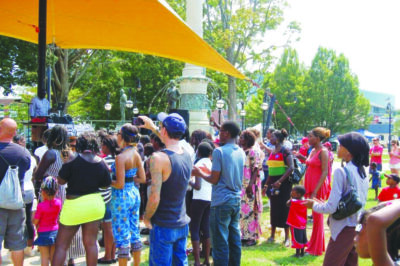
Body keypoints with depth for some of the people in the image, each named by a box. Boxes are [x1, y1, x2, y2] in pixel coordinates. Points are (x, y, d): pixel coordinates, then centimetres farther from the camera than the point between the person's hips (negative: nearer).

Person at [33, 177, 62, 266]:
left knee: (45, 256, 3)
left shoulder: (41, 206, -20)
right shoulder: (58, 202, -7)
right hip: (55, 231, 5)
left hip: (43, 233, -5)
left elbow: (35, 222, -13)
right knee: (53, 256, 15)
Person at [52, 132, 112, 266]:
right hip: (95, 204, 4)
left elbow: (61, 181, -8)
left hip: (74, 204, -3)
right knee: (91, 243, 11)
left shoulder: (74, 159, -13)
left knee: (61, 245, 5)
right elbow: (106, 184, 8)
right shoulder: (101, 162, -3)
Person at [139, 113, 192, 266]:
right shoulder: (187, 155, 0)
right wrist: (153, 128, 32)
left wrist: (146, 218, -5)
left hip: (163, 226, -6)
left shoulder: (158, 158, -21)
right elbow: (172, 144, 25)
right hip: (182, 224, 6)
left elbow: (155, 198, -21)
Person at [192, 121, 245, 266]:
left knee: (220, 242, -1)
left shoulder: (219, 151, -13)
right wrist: (209, 171, 22)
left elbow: (214, 179, -13)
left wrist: (199, 173, 4)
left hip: (221, 201, -7)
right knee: (235, 240, 13)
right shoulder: (241, 153, 8)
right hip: (236, 200, 7)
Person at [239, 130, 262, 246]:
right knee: (241, 210, 10)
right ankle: (244, 235, 18)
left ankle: (252, 237, 3)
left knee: (250, 210, -4)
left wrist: (251, 184, -22)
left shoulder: (253, 152, -9)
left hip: (249, 186, -8)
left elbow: (256, 170, -15)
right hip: (240, 186, 8)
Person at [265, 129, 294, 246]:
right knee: (274, 208, 11)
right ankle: (272, 235, 19)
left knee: (284, 208, -3)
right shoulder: (272, 152, 13)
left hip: (283, 183, -7)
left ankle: (287, 237, 6)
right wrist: (267, 184, 14)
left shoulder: (285, 151, -10)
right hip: (273, 183, 7)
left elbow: (291, 167, -19)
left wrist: (280, 181, -24)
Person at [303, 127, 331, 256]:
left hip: (318, 187, -8)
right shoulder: (313, 151, 13)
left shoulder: (323, 151, -12)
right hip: (310, 186, 8)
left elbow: (324, 172, -17)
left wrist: (315, 191, -20)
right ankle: (313, 245, 20)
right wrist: (305, 187, 14)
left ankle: (316, 248, 8)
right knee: (314, 216, 11)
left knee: (317, 216, 0)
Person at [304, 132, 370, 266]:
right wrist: (325, 204, 18)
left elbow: (332, 207, -20)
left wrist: (314, 205, 0)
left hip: (344, 229, -8)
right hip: (358, 229, 8)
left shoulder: (342, 171, -17)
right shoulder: (363, 173, 7)